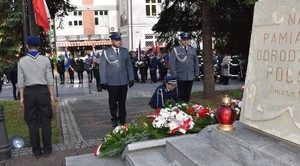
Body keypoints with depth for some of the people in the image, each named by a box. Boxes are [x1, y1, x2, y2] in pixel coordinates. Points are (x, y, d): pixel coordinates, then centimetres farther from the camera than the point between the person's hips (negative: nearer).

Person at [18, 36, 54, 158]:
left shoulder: (22, 61, 0)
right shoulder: (45, 60, -1)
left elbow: (21, 81, 0)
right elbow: (49, 80, -2)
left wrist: (22, 97, 6)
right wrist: (51, 95, 3)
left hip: (29, 92, 1)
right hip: (43, 91, 0)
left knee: (32, 123, 9)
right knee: (45, 122, 7)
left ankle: (36, 151, 16)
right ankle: (47, 149, 14)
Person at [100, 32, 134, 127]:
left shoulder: (125, 51, 9)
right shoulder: (106, 52, 0)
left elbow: (129, 66, 12)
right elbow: (102, 68, -1)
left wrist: (131, 78, 9)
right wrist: (103, 82, -5)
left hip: (124, 82, 2)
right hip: (112, 83, -2)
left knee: (122, 102, 9)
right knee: (113, 102, 8)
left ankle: (122, 119, 23)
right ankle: (115, 119, 23)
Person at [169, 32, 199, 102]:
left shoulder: (192, 49, 8)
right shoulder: (176, 49, -4)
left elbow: (196, 62, 14)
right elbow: (172, 63, -6)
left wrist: (196, 74, 10)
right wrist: (174, 76, -10)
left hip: (190, 77, 4)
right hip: (181, 77, -3)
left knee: (187, 95, 11)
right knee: (181, 95, 5)